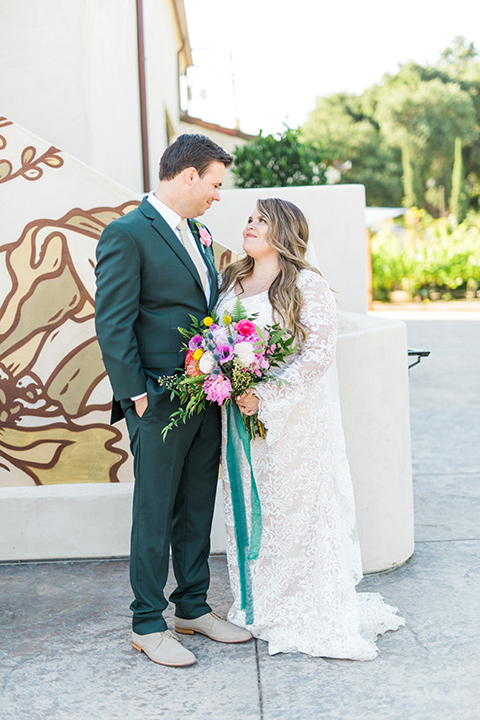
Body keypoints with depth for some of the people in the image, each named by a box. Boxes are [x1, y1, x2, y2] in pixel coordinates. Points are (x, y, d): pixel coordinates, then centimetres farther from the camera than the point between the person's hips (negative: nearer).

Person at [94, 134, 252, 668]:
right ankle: (147, 625, 16)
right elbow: (112, 323, -14)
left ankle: (193, 608, 29)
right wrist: (135, 394, -16)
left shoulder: (196, 235, 15)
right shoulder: (126, 235, -11)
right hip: (160, 404, -8)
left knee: (197, 509, 16)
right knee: (154, 515, 3)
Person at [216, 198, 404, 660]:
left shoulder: (307, 286, -9)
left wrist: (265, 396, -20)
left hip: (295, 418, -6)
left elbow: (319, 353, -16)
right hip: (240, 417, 6)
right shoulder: (231, 283, 11)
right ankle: (259, 608, 26)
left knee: (299, 509, 1)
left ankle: (315, 618, 13)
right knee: (249, 512, 11)